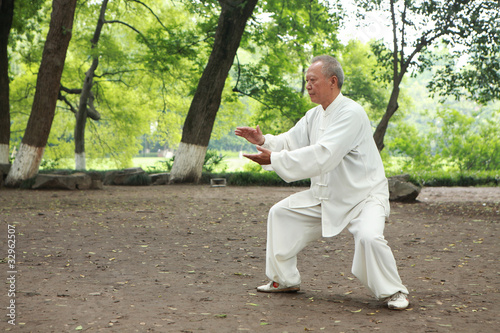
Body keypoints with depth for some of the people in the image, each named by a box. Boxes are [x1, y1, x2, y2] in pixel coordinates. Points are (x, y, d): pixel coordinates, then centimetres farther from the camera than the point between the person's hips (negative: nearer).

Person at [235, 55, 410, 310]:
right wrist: (264, 141, -16)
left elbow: (322, 156, -33)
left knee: (369, 237, -33)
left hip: (364, 196, -8)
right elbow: (290, 142, 5)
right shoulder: (314, 116, 7)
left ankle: (393, 291, -6)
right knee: (281, 213, 6)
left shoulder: (351, 113, -24)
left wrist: (274, 159, -34)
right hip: (325, 196, 9)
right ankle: (285, 280, 19)